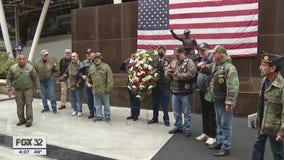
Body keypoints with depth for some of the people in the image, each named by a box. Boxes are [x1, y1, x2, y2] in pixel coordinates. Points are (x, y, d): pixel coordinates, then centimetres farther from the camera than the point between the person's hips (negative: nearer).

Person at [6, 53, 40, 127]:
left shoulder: (30, 68, -4)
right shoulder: (13, 68, -1)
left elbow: (35, 78, 2)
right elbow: (9, 79, 5)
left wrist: (37, 88, 2)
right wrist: (9, 89, 0)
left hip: (28, 89, -2)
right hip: (18, 90, 2)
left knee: (28, 104, -4)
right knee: (19, 105, 6)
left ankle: (29, 120, 3)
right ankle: (21, 120, 18)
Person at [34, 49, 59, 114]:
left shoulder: (51, 62, -7)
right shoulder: (37, 62, -3)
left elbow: (56, 71, 3)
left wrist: (53, 76, -5)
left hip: (50, 81, -3)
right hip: (41, 81, 3)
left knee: (52, 95, -5)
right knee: (43, 95, 10)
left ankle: (54, 107, 7)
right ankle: (46, 107, 24)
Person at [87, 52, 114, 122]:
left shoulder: (106, 67, -8)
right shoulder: (92, 67, 8)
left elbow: (110, 78, -12)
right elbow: (89, 77, 25)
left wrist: (108, 88, -16)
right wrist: (89, 82, 15)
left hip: (104, 90, -4)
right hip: (95, 90, 5)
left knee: (106, 104, 8)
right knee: (97, 104, 13)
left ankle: (107, 117, 21)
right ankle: (99, 116, 26)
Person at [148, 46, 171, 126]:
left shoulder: (168, 61, -2)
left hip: (164, 86, -4)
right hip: (155, 85, 4)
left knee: (165, 104, 4)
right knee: (155, 104, 14)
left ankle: (166, 120, 18)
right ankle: (154, 118, 28)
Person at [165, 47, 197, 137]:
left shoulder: (189, 62, -8)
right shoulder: (173, 62, 12)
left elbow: (191, 74, -22)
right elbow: (166, 72, 10)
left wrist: (178, 74, -21)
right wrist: (169, 73, -14)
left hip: (185, 92, -6)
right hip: (174, 91, 6)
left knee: (186, 112, 6)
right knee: (176, 111, 16)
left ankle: (187, 128, 19)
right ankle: (177, 126, 31)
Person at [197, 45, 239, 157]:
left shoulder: (229, 67, -19)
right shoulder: (214, 65, 8)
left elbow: (233, 87, -24)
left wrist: (229, 102, -25)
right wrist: (202, 67, -3)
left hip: (224, 101, -9)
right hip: (217, 100, 9)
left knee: (225, 124, 2)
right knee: (219, 122, 19)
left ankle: (226, 147, 13)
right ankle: (219, 142, 33)